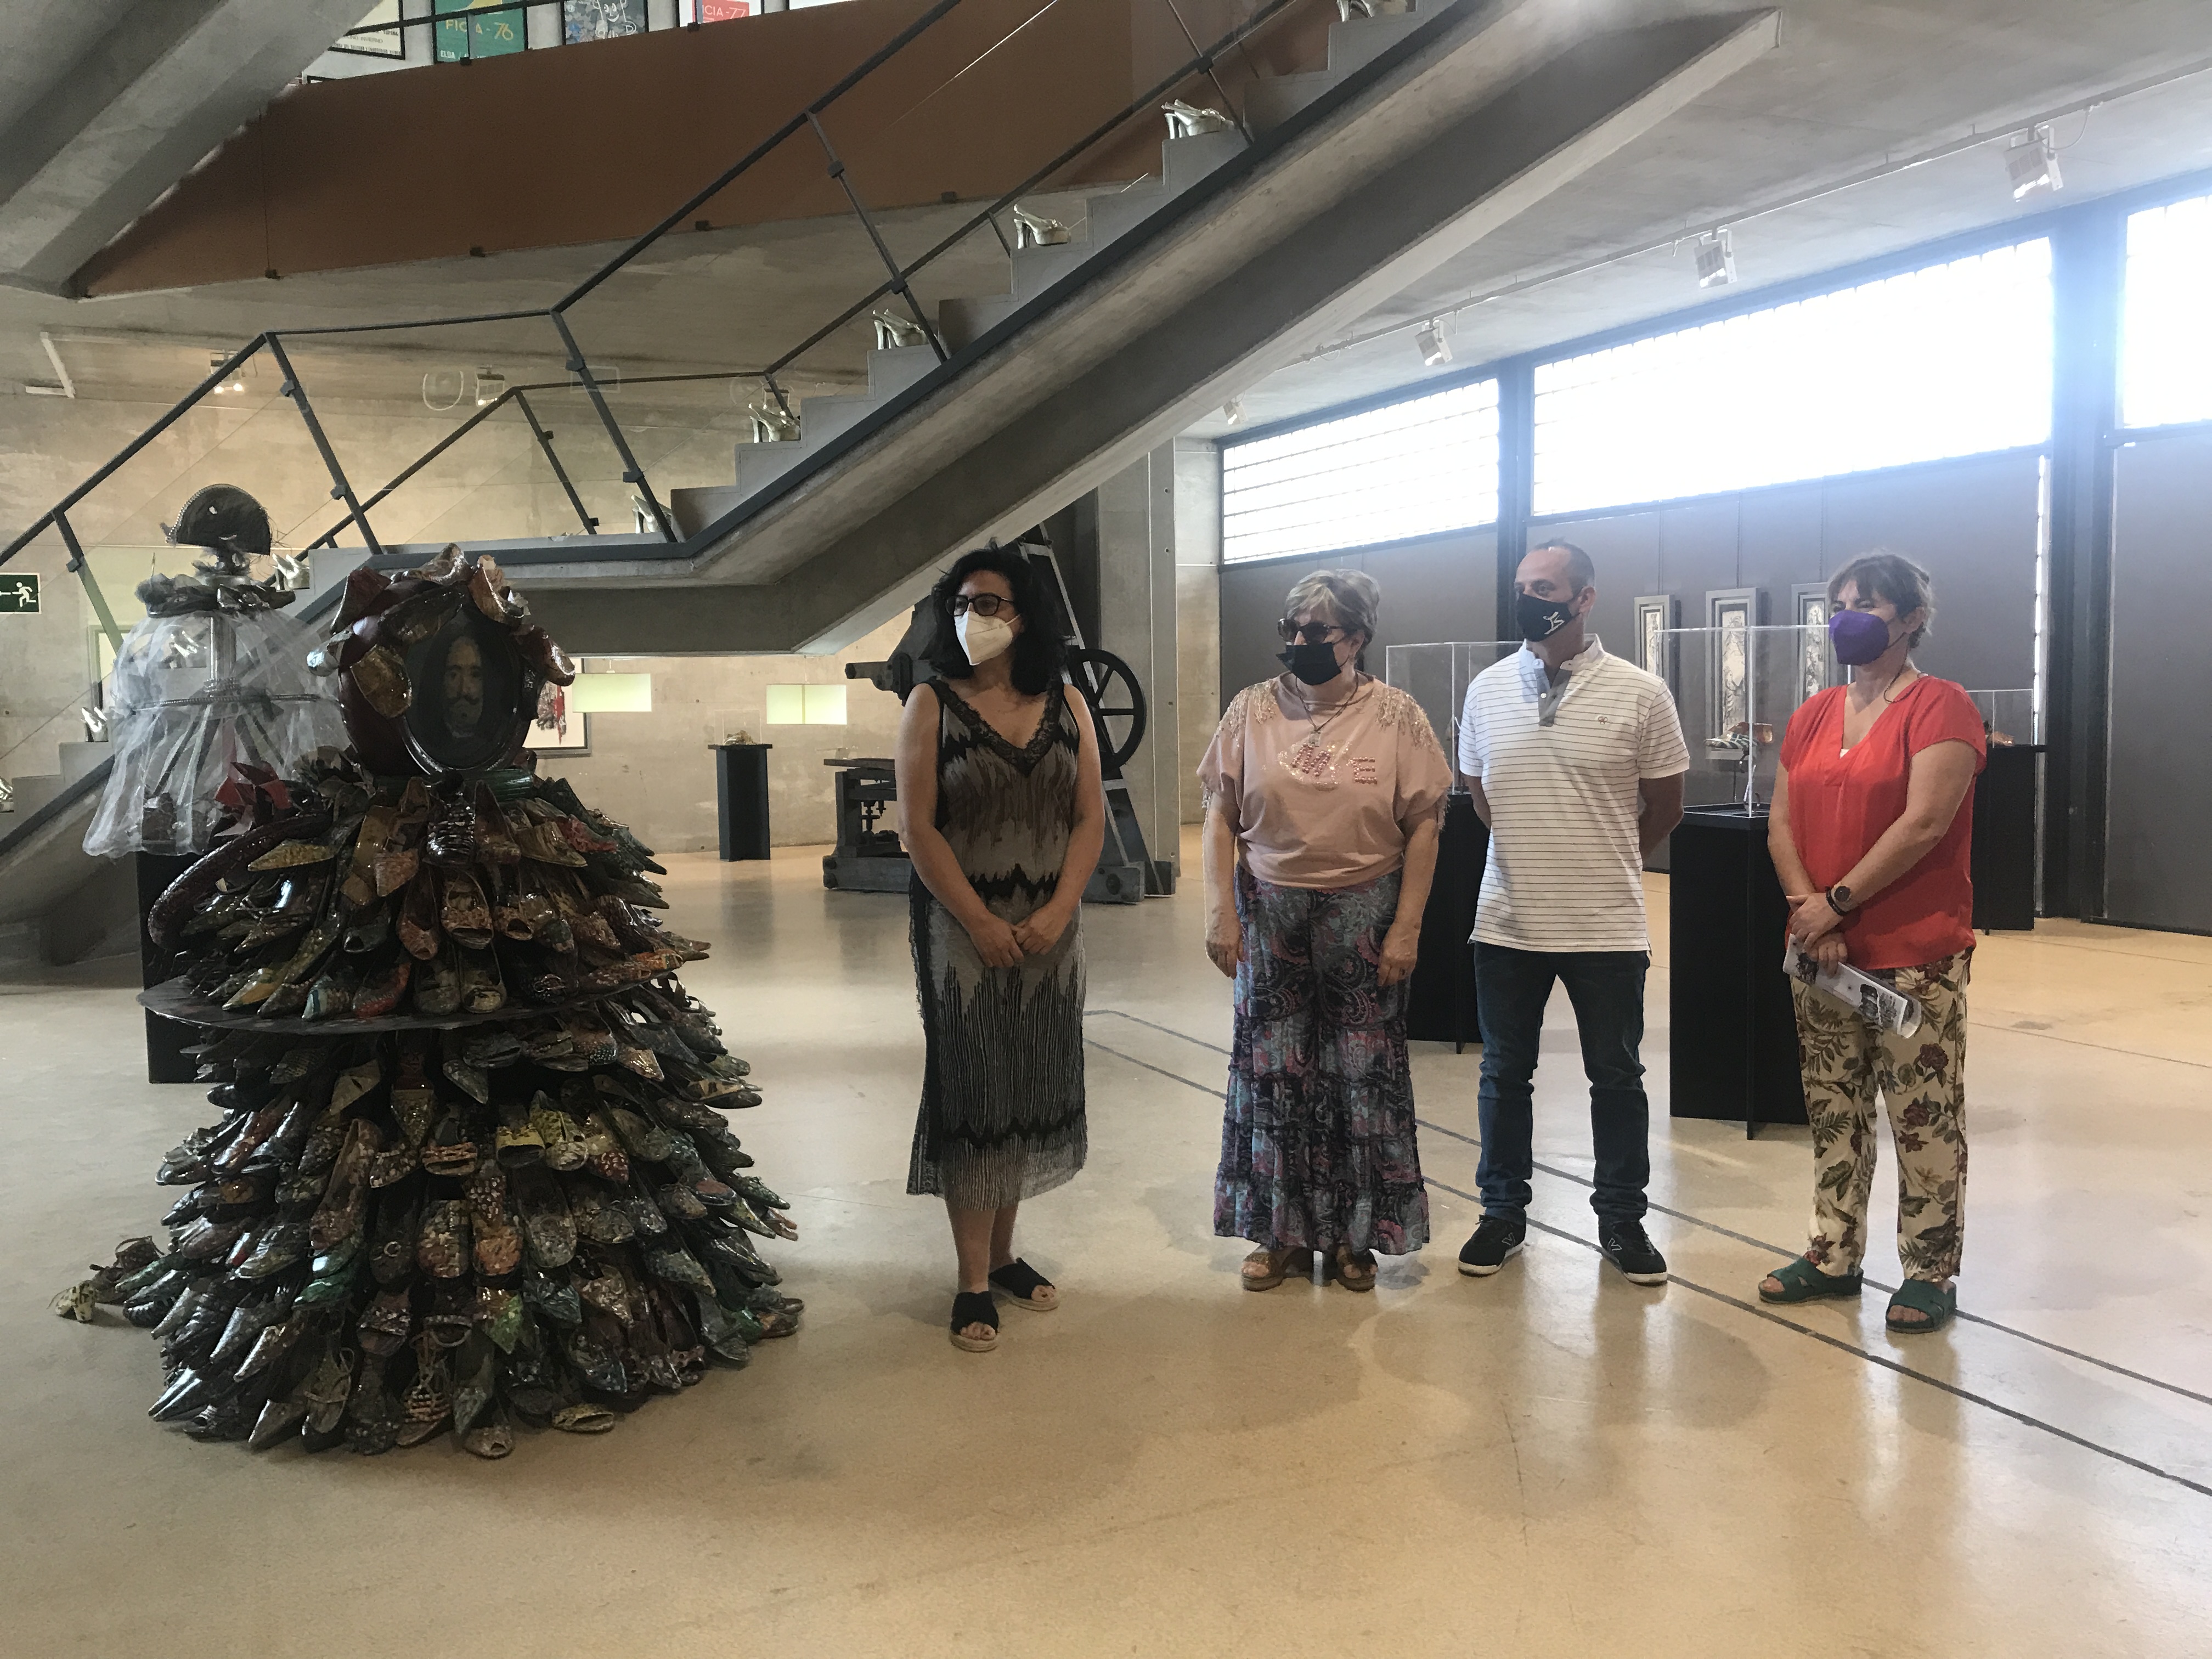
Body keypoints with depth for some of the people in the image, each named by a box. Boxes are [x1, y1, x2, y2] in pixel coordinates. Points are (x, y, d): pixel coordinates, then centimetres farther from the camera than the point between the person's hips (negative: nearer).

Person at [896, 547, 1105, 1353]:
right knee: (971, 1090, 1)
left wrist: (1057, 913, -10)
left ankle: (1004, 1253, 26)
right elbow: (919, 827, -9)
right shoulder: (932, 703, -4)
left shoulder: (1065, 704, 5)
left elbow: (1090, 816, 3)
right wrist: (981, 923, -14)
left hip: (1049, 928, 4)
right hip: (962, 925, -3)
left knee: (1033, 1088, 10)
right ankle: (973, 1282, 10)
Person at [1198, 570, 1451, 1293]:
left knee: (1362, 1074, 5)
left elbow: (1422, 825, -3)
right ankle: (1284, 1233, 20)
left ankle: (1354, 1235, 21)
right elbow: (1220, 814, 3)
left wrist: (1406, 927, -8)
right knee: (1274, 1073, 6)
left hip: (1363, 914, -1)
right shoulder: (1252, 710, 1)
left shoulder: (1396, 716, -3)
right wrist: (1220, 912, -5)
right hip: (1271, 911, 2)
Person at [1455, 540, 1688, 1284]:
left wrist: (1604, 862, 10)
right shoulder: (1487, 690, 2)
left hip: (1606, 927, -2)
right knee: (1504, 1074, 13)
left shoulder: (1640, 693, -7)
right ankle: (1503, 1214, 28)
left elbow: (1664, 805, 2)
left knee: (1617, 1078, 10)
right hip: (1507, 923, 3)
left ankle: (1622, 1220, 26)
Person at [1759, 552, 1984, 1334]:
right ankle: (1834, 1255, 24)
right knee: (1833, 1111, 13)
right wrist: (1810, 914, -7)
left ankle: (1931, 1271, 14)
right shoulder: (1813, 715, 12)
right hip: (1821, 952, 6)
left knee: (1924, 1119, 1)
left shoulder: (1940, 707, -8)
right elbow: (1782, 824, 7)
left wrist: (1837, 902, -14)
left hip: (1916, 956, -6)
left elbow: (1922, 825, -17)